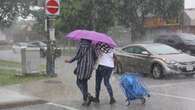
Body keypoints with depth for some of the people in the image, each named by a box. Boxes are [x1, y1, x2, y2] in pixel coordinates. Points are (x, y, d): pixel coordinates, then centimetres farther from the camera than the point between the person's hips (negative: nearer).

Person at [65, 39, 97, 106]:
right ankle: (85, 99, 9)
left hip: (82, 66, -6)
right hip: (89, 67, 6)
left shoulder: (82, 45, -9)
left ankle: (88, 95, -15)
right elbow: (95, 57, 9)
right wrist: (92, 65, 24)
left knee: (79, 83, 4)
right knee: (84, 82, 15)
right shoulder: (91, 46, 7)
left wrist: (70, 61, -2)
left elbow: (78, 56, -13)